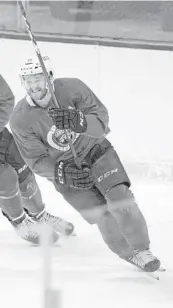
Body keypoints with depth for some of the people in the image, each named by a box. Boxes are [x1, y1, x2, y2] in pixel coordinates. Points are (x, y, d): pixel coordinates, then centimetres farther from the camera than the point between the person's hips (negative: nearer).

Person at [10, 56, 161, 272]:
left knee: (119, 197, -21)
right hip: (63, 168, 0)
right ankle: (129, 254, 5)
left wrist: (78, 121, -46)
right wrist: (64, 174, -30)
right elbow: (37, 160, -14)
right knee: (101, 214, -14)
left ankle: (141, 249, -6)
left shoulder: (72, 88, -19)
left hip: (95, 150, 0)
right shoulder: (20, 119, -16)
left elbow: (101, 120, -25)